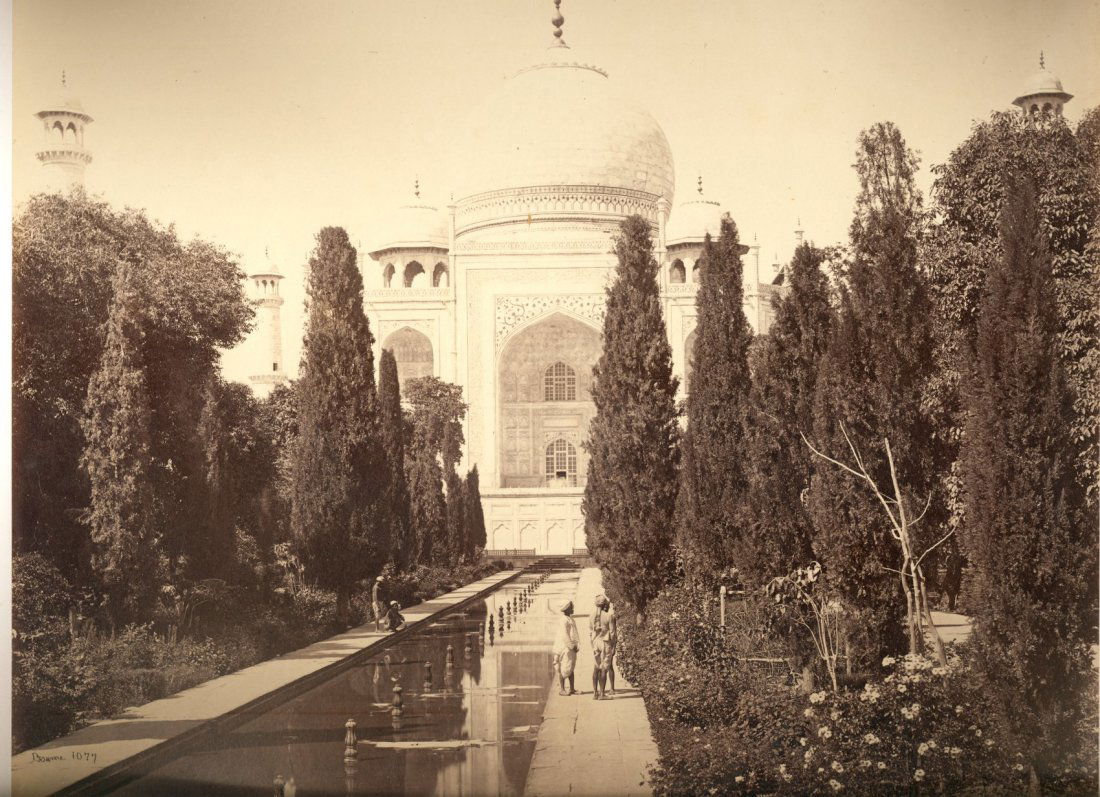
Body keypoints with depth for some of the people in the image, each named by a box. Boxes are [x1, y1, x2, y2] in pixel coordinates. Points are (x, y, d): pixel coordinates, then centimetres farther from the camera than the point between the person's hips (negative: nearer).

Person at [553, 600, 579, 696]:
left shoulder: (572, 620, 14)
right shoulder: (564, 621, -14)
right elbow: (564, 636, -19)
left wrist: (577, 645, 6)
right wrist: (571, 646, -16)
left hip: (571, 649, 9)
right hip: (565, 648, -9)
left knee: (571, 669, 12)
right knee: (563, 669, -3)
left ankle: (572, 689, 17)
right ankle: (562, 690, 1)